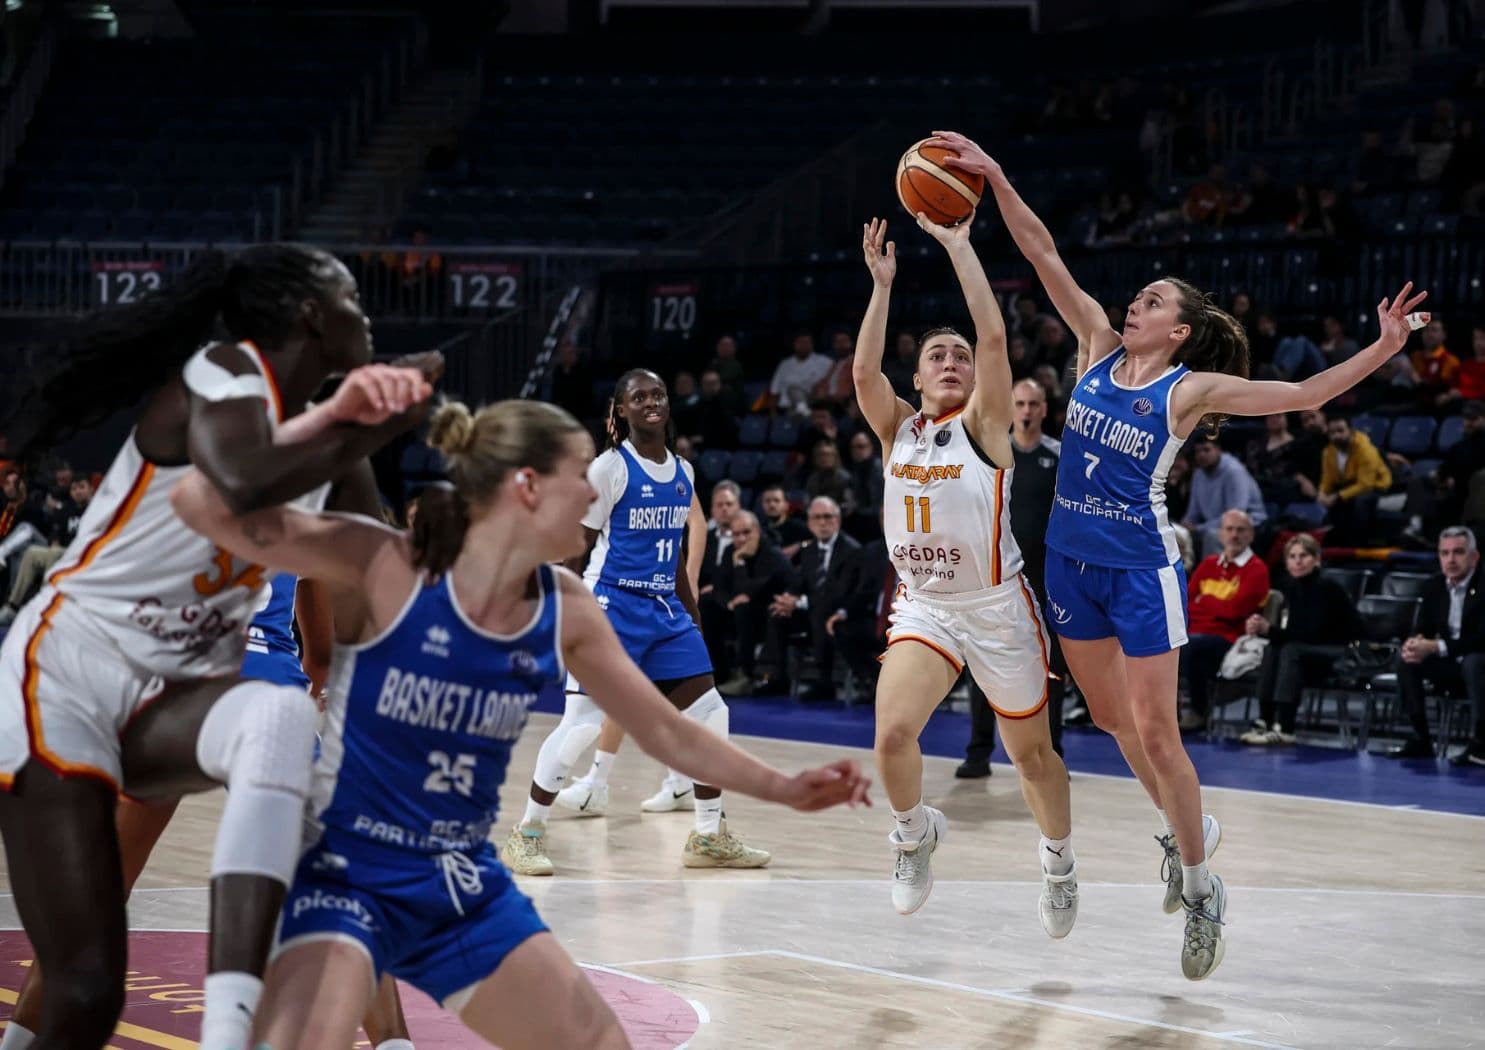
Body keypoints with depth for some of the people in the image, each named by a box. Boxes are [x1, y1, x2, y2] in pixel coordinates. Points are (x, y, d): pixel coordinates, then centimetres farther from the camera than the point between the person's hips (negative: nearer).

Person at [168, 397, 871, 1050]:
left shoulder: (566, 611, -1)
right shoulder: (386, 567, -19)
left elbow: (666, 731, 14)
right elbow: (201, 501, -28)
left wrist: (782, 789, 17)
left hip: (467, 887, 7)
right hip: (347, 876, -7)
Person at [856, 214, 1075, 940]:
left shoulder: (984, 425, -4)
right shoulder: (897, 427, 6)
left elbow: (995, 337, -17)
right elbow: (864, 370, -12)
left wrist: (958, 246, -15)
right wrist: (882, 284, -14)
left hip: (996, 607, -2)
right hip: (923, 605, 2)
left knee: (1030, 751, 9)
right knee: (893, 731, -20)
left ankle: (1059, 860, 35)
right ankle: (915, 831, 9)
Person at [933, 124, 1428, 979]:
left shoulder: (1192, 388, -9)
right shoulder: (1100, 348, 4)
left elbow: (1300, 395, -13)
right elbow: (1046, 258, 0)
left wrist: (1382, 350, -25)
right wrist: (994, 179, -5)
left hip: (1142, 567, -6)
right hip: (1072, 557, 6)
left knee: (1154, 730, -5)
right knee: (1111, 716, 16)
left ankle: (1202, 889, 6)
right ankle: (1190, 829, 37)